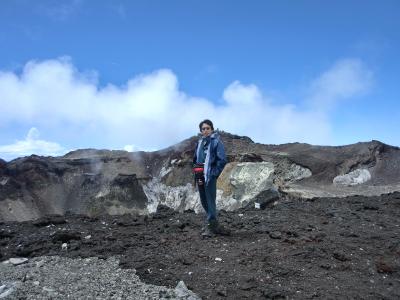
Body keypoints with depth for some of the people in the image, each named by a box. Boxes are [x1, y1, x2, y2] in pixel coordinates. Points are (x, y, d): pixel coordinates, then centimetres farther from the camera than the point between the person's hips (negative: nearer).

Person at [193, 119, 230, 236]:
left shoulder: (216, 142, -5)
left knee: (210, 201, -4)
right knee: (204, 201, 13)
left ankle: (210, 226, 5)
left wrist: (214, 173, -13)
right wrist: (197, 174, 10)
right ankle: (215, 225, 27)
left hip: (210, 176, -7)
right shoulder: (199, 143, 15)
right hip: (200, 177, 7)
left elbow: (222, 160, -10)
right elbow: (195, 159, 22)